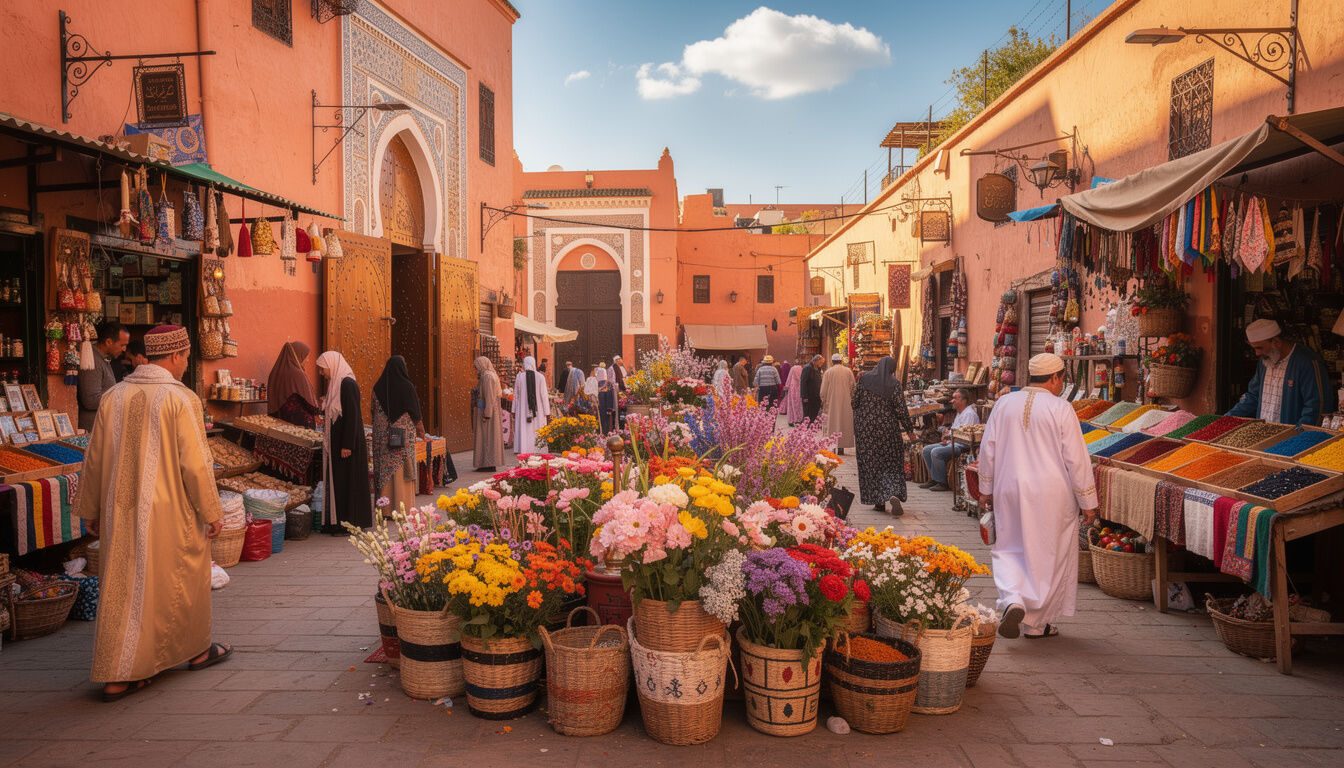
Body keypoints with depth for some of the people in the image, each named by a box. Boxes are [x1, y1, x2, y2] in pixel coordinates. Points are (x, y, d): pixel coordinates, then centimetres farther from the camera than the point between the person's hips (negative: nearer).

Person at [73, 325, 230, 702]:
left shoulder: (113, 396, 1)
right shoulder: (181, 399, -14)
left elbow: (95, 460, 8)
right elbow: (196, 464, -14)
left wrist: (91, 511, 18)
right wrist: (211, 513, -4)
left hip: (121, 514, 5)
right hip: (171, 515, -4)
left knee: (122, 588, 11)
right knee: (182, 583, 14)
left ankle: (117, 676, 13)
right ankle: (197, 649, 32)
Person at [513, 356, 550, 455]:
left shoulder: (519, 377, -2)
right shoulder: (540, 377, -4)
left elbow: (516, 395, 3)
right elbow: (544, 395, -5)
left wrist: (514, 411, 11)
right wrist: (547, 412, 0)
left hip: (523, 410, 1)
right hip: (537, 411, 0)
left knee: (524, 431, 4)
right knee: (537, 432, 5)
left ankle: (523, 451, 1)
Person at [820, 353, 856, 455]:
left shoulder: (829, 371, -3)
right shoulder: (848, 371, 2)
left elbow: (824, 389, -2)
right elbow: (853, 388, 5)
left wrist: (823, 401, 10)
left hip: (831, 403, -1)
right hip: (845, 403, 1)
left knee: (832, 424, 2)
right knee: (844, 423, 7)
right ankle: (841, 447, 4)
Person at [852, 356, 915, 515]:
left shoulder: (864, 379, -2)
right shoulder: (894, 383, -6)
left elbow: (854, 402, -1)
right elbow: (900, 409, -7)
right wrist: (909, 428, 3)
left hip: (865, 428, 1)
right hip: (887, 428, -1)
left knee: (870, 463, 10)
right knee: (892, 464, 7)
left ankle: (879, 501, 10)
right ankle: (894, 495, -16)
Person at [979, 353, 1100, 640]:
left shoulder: (1004, 404, 1)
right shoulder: (1061, 409, -10)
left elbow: (987, 449, 5)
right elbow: (1076, 459, -9)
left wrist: (986, 489, 16)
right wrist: (1088, 502, -1)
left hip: (1010, 491, 3)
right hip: (1052, 494, -3)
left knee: (1010, 549, 15)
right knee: (1048, 556, 11)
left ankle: (1013, 601, -10)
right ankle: (1036, 623, 18)